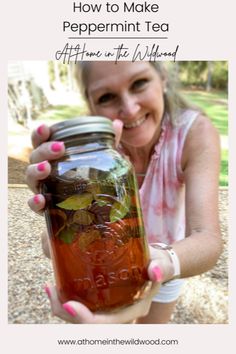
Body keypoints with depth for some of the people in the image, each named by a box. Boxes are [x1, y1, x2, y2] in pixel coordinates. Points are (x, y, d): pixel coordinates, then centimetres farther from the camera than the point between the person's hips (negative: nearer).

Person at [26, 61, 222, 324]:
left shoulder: (195, 131, -30)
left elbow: (208, 239, -39)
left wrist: (165, 263, -61)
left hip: (167, 253, 1)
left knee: (153, 323, 28)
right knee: (118, 322, 27)